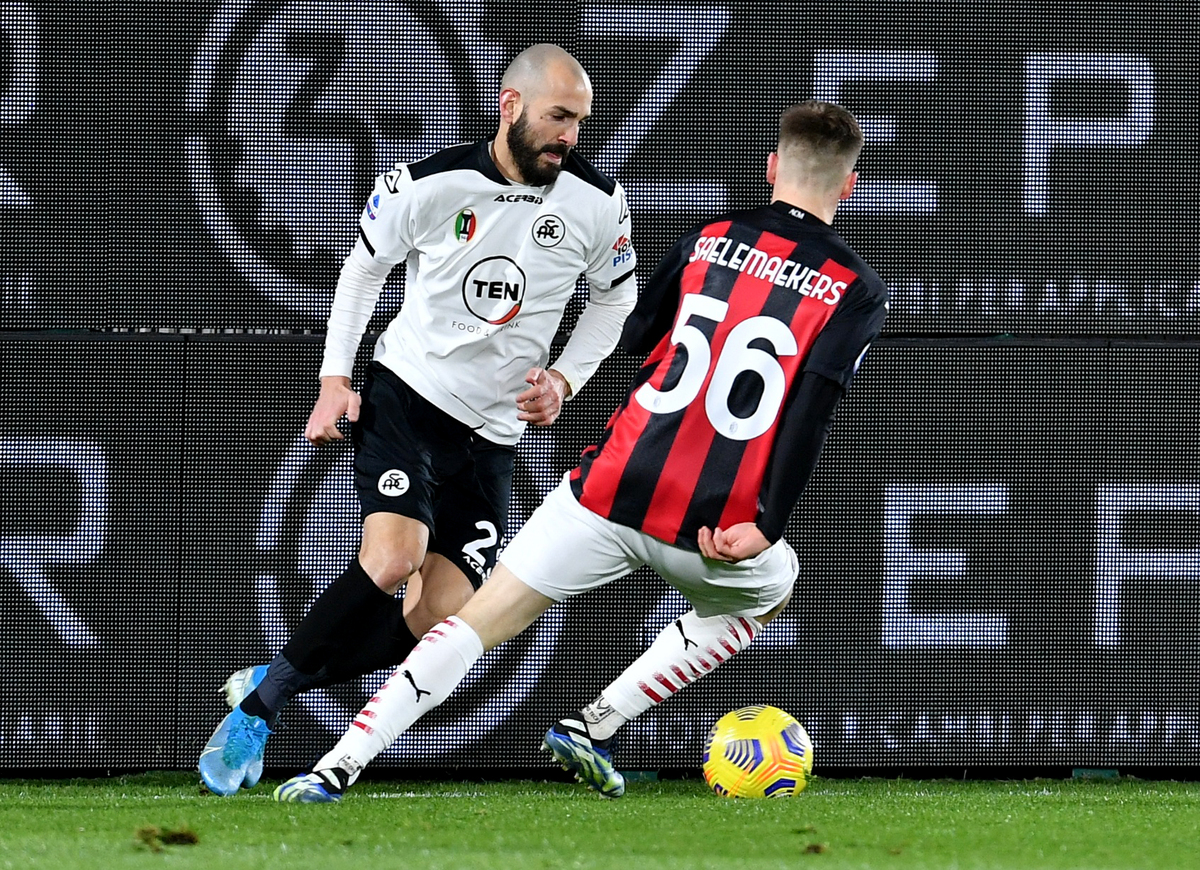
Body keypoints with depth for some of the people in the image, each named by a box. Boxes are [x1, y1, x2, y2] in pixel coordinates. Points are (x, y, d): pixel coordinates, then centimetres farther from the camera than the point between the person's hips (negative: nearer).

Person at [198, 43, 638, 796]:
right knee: (393, 559, -27)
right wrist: (335, 378, -1)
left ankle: (271, 684, 12)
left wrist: (565, 378, -2)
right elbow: (365, 266, 6)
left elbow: (615, 298, 12)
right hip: (405, 394, -3)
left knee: (439, 621, -8)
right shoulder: (428, 185, -12)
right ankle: (258, 707, -12)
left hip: (493, 431, 3)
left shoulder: (598, 204, -6)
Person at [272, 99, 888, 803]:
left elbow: (634, 340, 20)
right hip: (712, 527, -1)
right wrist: (767, 527, -14)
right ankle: (596, 726, 19)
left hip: (615, 485, 1)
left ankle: (337, 768, -11)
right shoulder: (858, 293, 3)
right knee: (770, 591, 33)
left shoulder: (707, 241, 10)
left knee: (477, 622, 6)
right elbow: (813, 411, -11)